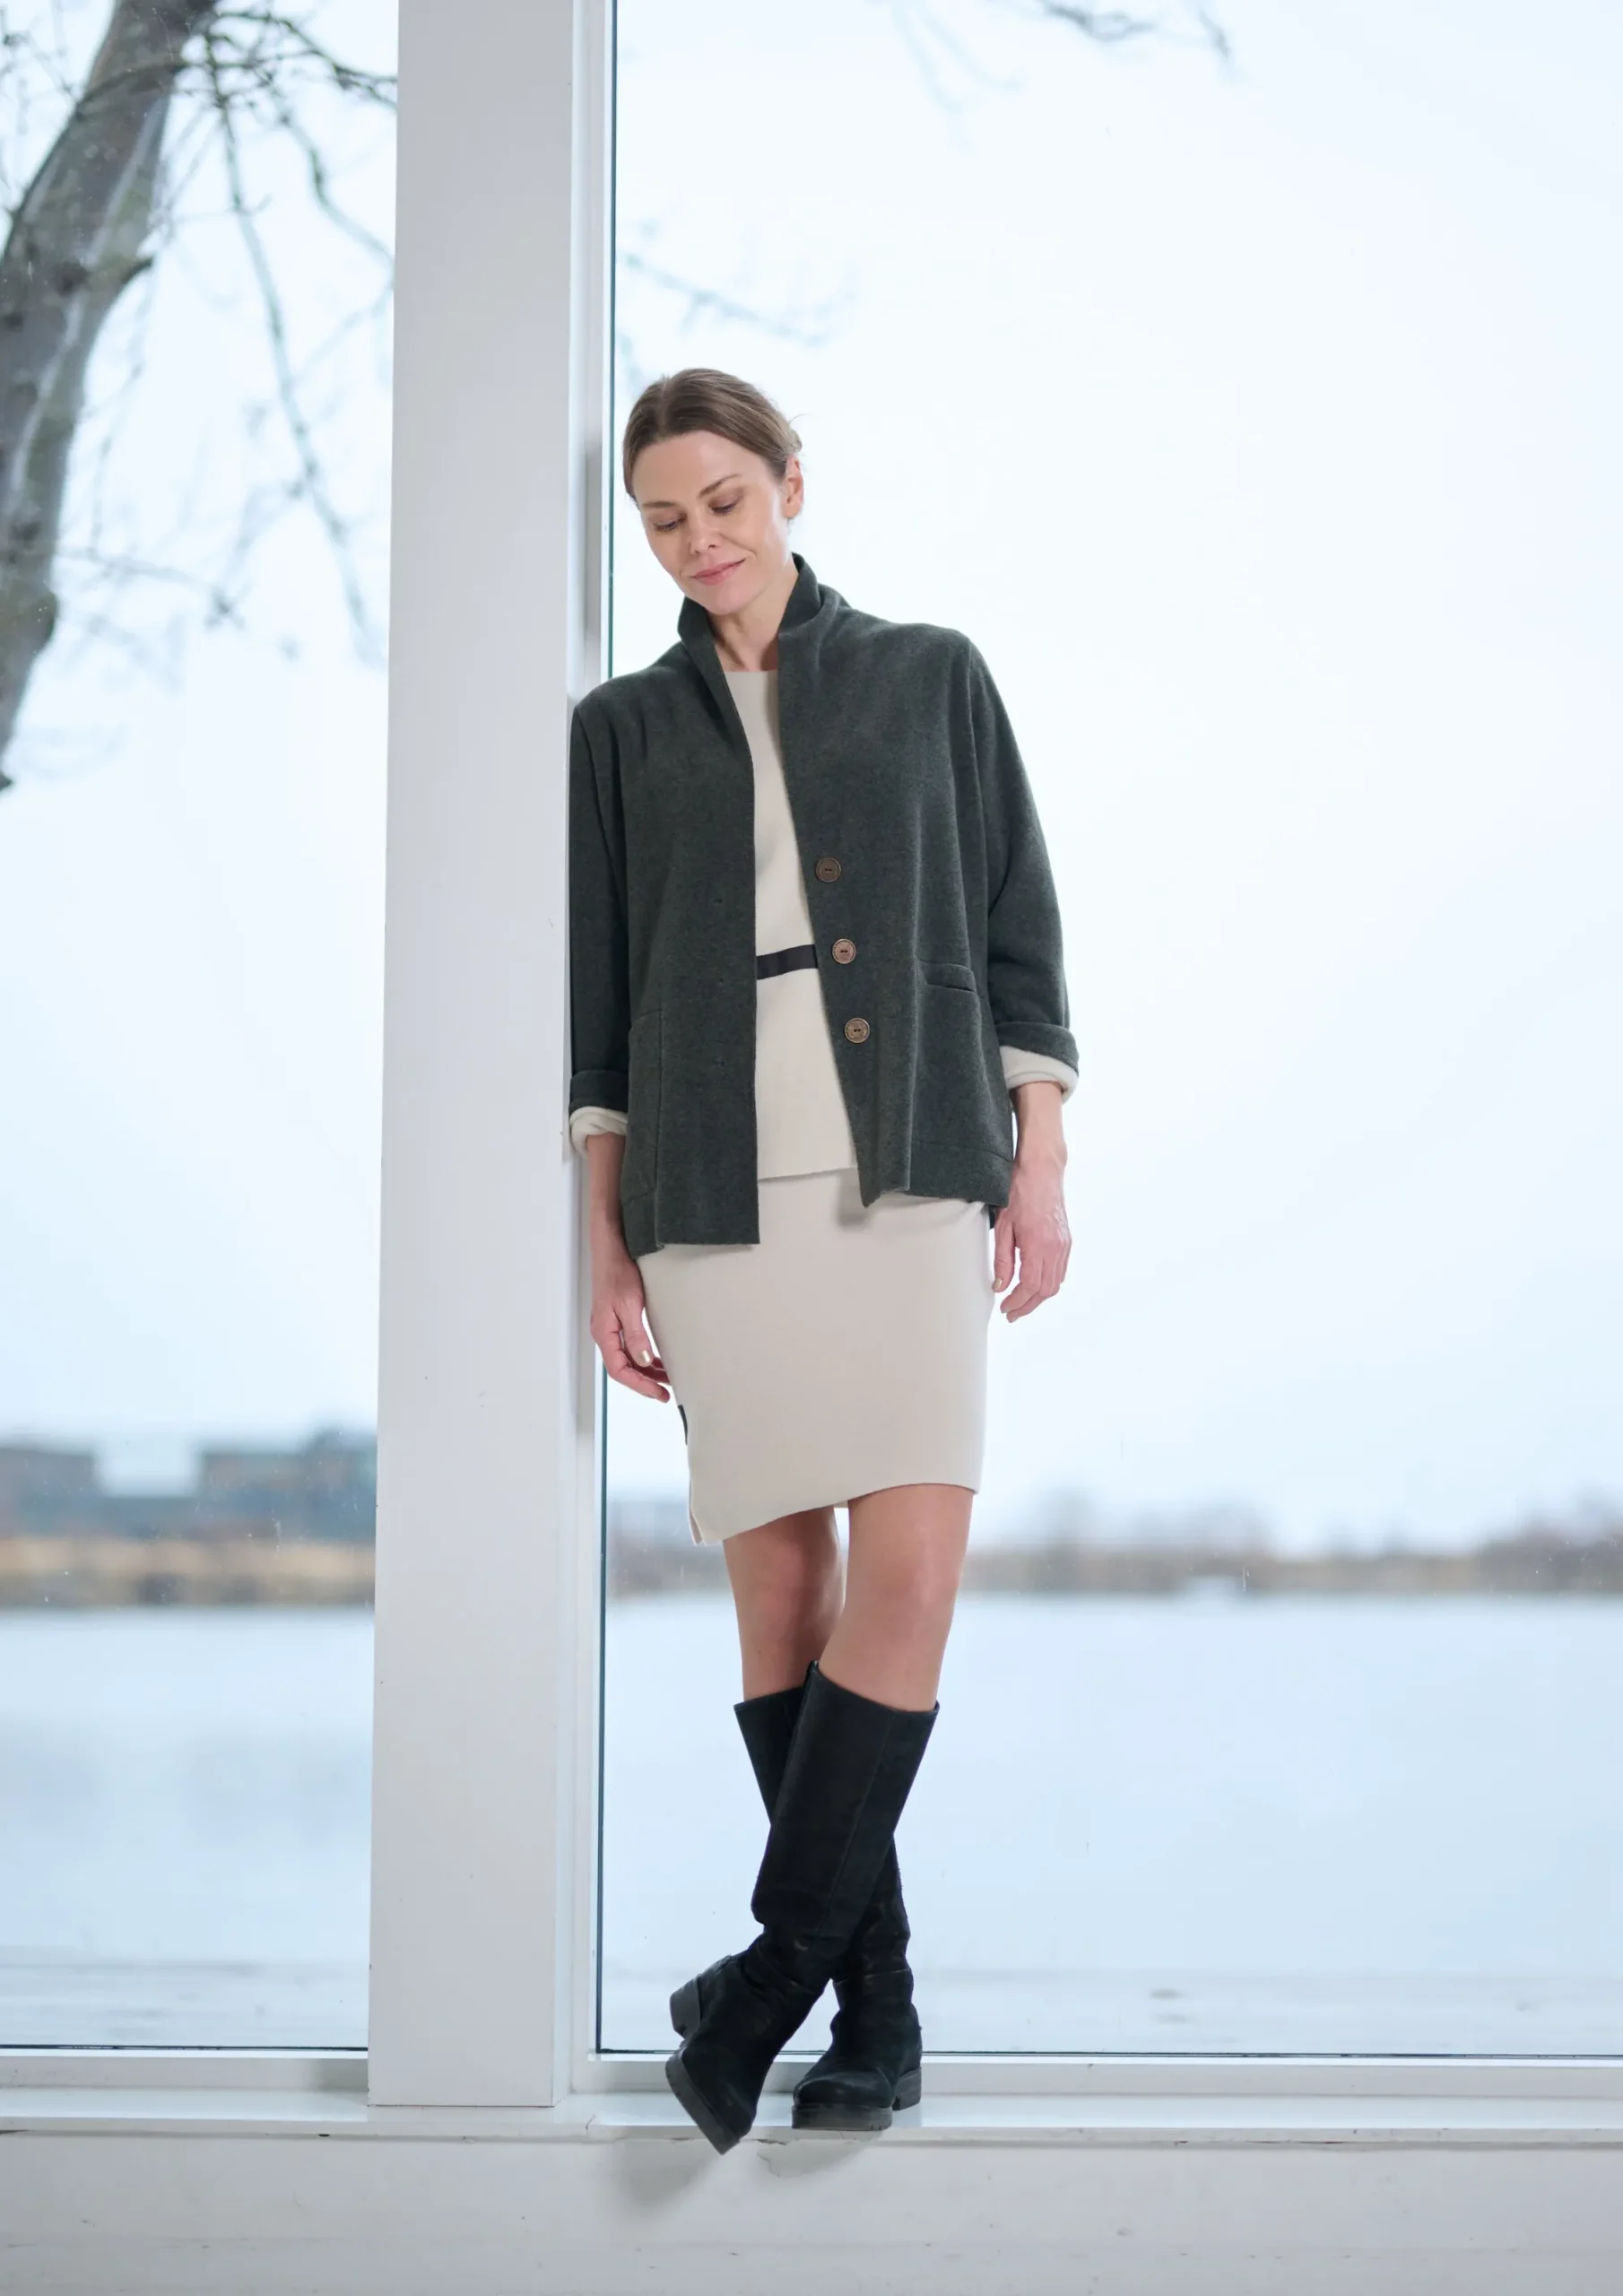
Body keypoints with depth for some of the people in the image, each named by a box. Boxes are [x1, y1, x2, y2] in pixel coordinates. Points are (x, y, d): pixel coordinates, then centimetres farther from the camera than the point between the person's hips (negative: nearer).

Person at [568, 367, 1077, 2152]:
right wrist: (607, 1247, 4)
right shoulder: (623, 730, 13)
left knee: (912, 1573, -15)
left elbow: (1015, 931, 10)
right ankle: (878, 2007, 8)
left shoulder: (930, 677, 12)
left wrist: (1040, 1165, 1)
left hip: (912, 1168, -1)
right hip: (714, 1188, 1)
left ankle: (775, 1962, -8)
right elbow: (596, 1011, 11)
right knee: (780, 1586, 0)